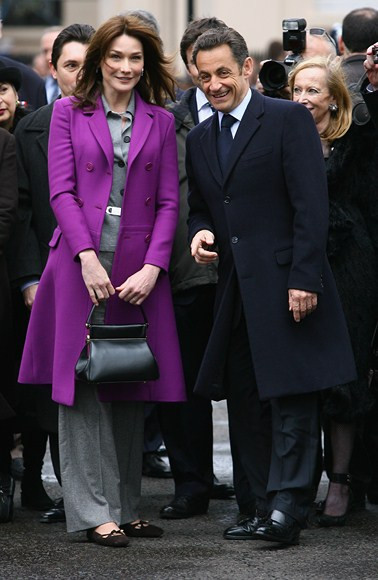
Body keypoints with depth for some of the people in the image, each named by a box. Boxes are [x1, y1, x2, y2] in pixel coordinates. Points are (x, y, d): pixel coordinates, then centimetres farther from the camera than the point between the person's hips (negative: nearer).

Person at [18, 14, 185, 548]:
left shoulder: (160, 122, 11)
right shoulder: (69, 113, 6)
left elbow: (169, 201, 6)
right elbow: (61, 190, -1)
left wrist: (152, 269, -6)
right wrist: (88, 258, -12)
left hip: (139, 271, 2)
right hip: (81, 263, -2)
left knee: (131, 391, 4)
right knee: (83, 383, -4)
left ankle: (125, 507, 11)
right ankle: (92, 510, -3)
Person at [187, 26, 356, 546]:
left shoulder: (288, 119, -5)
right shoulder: (199, 139, 16)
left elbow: (312, 205, -10)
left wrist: (304, 278, -17)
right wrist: (200, 231, 0)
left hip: (284, 283, -7)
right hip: (234, 288, 7)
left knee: (292, 395, -9)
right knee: (241, 398, 8)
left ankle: (288, 505, -8)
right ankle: (267, 502, 15)